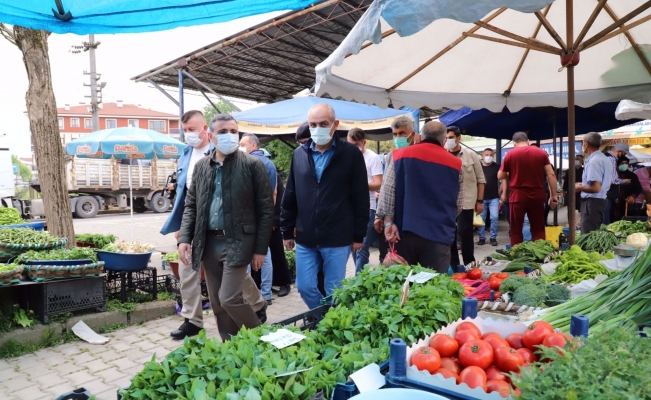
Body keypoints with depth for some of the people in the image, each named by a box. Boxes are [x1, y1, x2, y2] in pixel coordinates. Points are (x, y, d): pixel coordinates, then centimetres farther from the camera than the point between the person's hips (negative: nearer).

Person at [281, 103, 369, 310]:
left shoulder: (351, 153, -5)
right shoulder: (299, 154, 6)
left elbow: (360, 198, -4)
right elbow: (290, 197, 10)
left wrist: (359, 235, -4)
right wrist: (287, 231, 9)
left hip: (338, 239, -3)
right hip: (305, 239, 4)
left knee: (334, 292, 8)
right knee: (305, 287, 11)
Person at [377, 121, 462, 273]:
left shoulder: (401, 155, 5)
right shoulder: (455, 163, 6)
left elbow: (387, 192, -2)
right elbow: (459, 205, 10)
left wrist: (388, 221, -2)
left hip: (406, 230, 1)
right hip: (439, 234, 0)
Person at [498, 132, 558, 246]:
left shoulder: (510, 154, -1)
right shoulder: (541, 153, 5)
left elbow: (500, 176, 5)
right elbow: (551, 174, 1)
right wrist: (553, 195, 5)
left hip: (517, 196, -2)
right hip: (537, 196, 2)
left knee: (516, 231, 6)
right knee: (538, 230, 10)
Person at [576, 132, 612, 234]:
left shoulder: (594, 161, -18)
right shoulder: (604, 158, 14)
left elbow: (596, 188, -24)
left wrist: (580, 188, -8)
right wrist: (584, 185, 20)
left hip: (592, 203, -10)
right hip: (601, 201, 10)